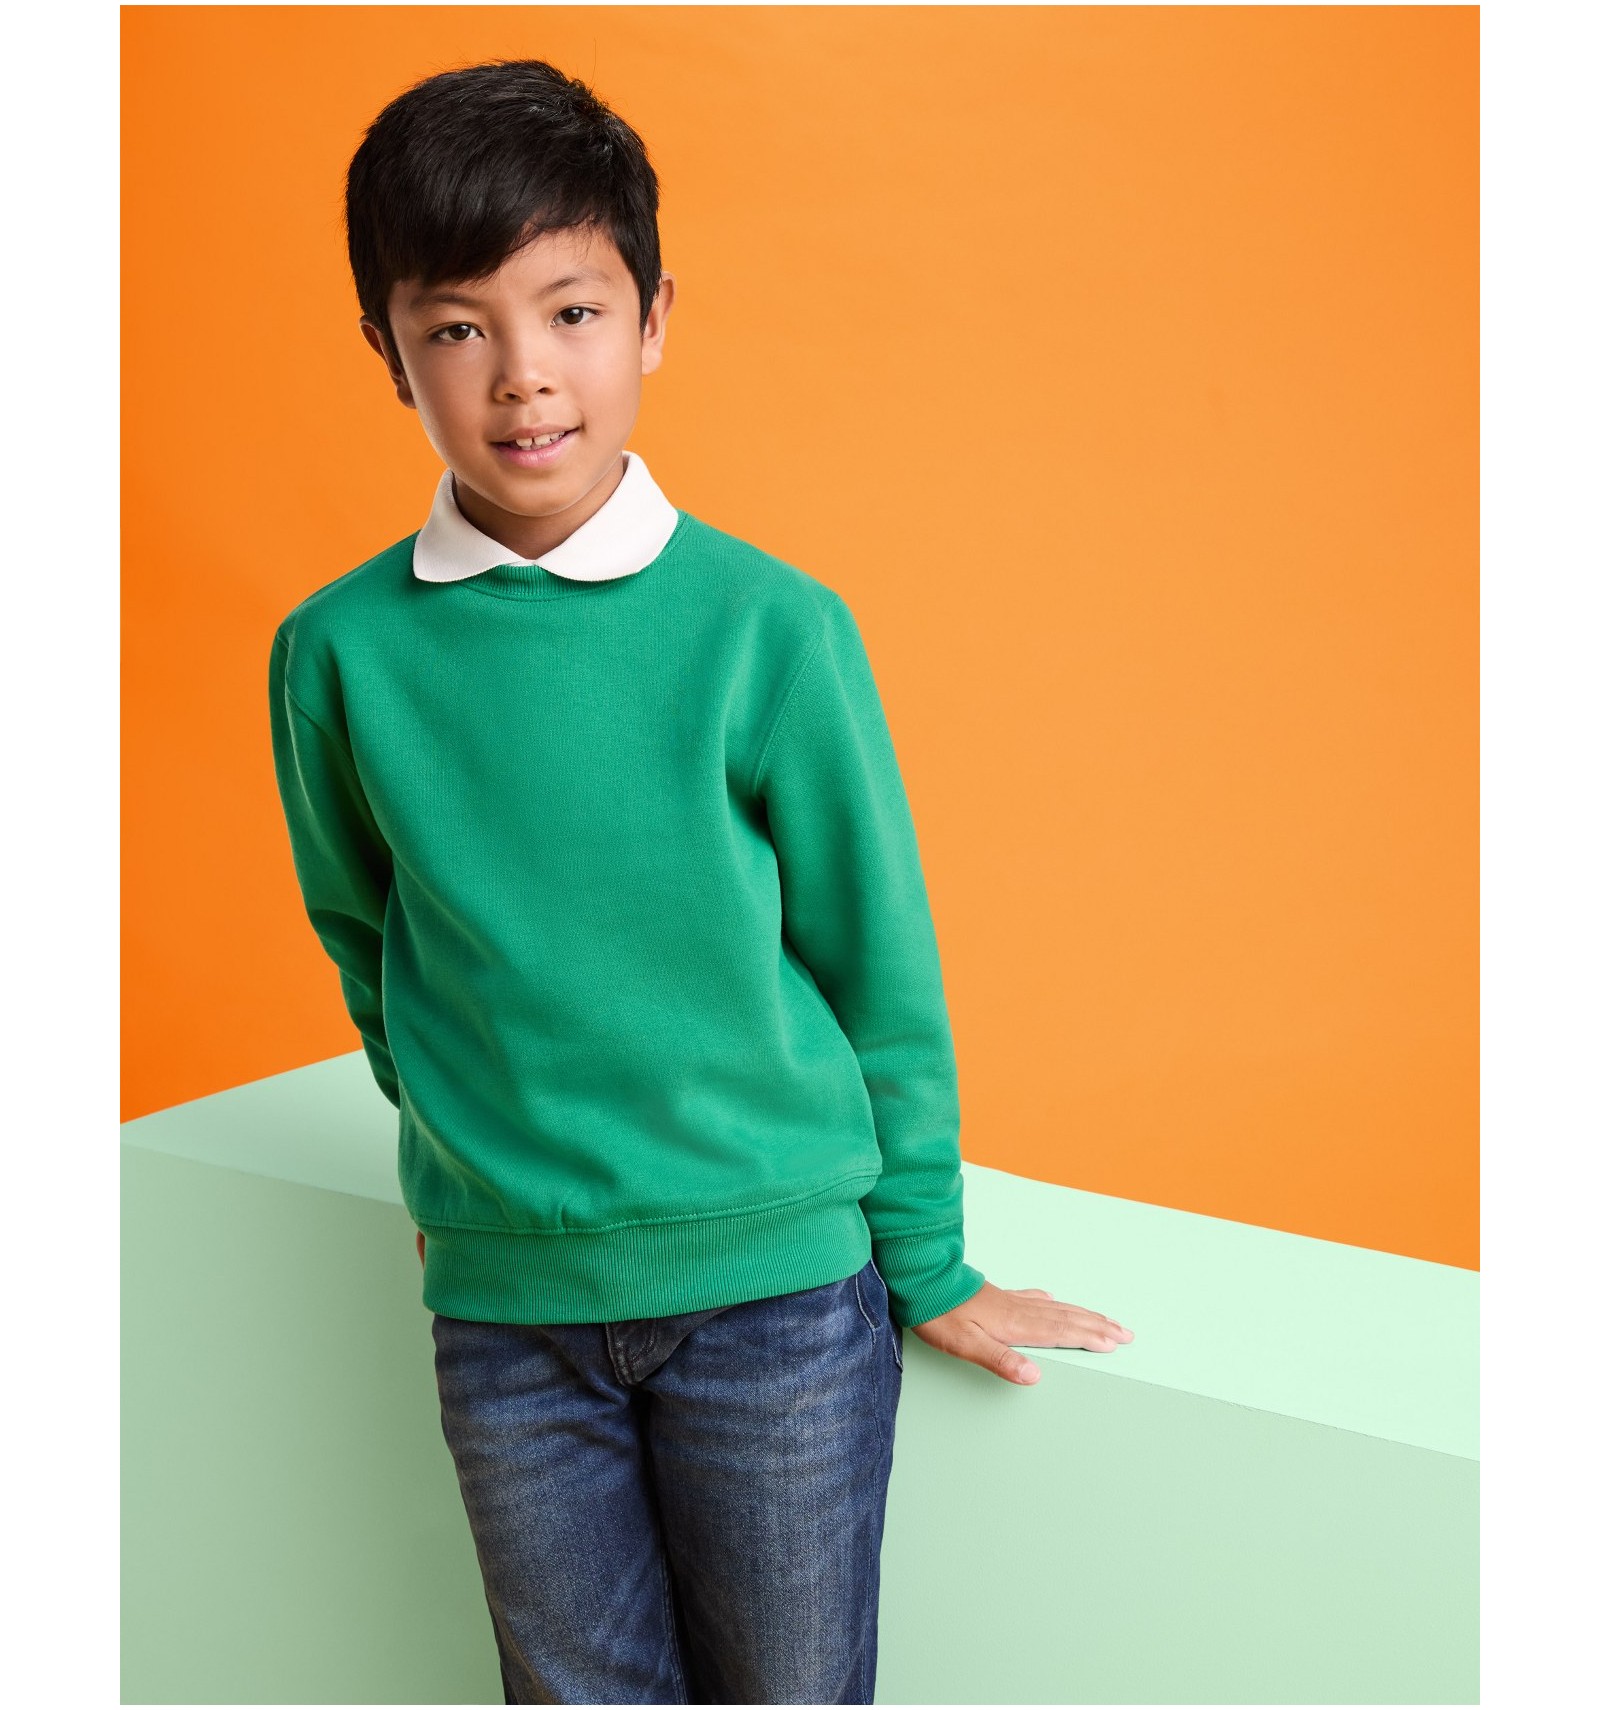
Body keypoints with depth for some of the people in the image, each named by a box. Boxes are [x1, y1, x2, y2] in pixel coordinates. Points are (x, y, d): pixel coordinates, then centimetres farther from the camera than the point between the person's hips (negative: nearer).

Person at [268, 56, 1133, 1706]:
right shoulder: (338, 653, -6)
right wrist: (482, 1136, 11)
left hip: (779, 1279, -1)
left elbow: (879, 961, -3)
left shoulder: (770, 627, -11)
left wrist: (930, 1265, 3)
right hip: (504, 1302, 2)